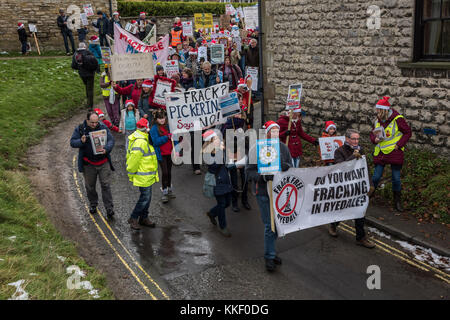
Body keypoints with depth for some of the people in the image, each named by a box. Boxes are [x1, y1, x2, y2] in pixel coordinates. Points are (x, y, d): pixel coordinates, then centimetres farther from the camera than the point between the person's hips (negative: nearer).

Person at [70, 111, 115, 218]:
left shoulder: (103, 127, -2)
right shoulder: (80, 129, -3)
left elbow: (111, 140, -3)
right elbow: (72, 142, -3)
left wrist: (106, 149, -22)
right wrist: (81, 142, -25)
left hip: (103, 162, -1)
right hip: (88, 164, 1)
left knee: (106, 185, -2)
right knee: (90, 186, 14)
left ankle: (109, 208, 3)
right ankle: (93, 204, 35)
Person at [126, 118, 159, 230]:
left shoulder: (143, 140, 9)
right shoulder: (141, 142, -25)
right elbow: (133, 159, -25)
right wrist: (131, 173, -14)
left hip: (147, 176, 10)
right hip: (143, 177, -10)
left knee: (147, 197, 17)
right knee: (145, 197, -3)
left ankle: (144, 218, 28)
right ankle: (133, 218, 9)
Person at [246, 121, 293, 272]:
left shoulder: (283, 148, 5)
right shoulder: (257, 149, -8)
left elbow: (291, 167, 10)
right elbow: (249, 173, -8)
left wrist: (285, 166, -14)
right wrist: (263, 176, -25)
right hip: (264, 192, -5)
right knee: (270, 225, -3)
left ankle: (270, 252, 33)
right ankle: (269, 256, 12)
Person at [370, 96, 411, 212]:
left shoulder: (398, 119, -12)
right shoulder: (377, 120, 4)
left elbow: (408, 133, -5)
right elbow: (372, 133, 15)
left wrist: (398, 145, -12)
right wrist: (375, 139, -8)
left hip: (395, 153, -3)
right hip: (380, 152, 3)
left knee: (396, 178, 3)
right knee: (376, 177, 2)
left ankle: (397, 201, 18)